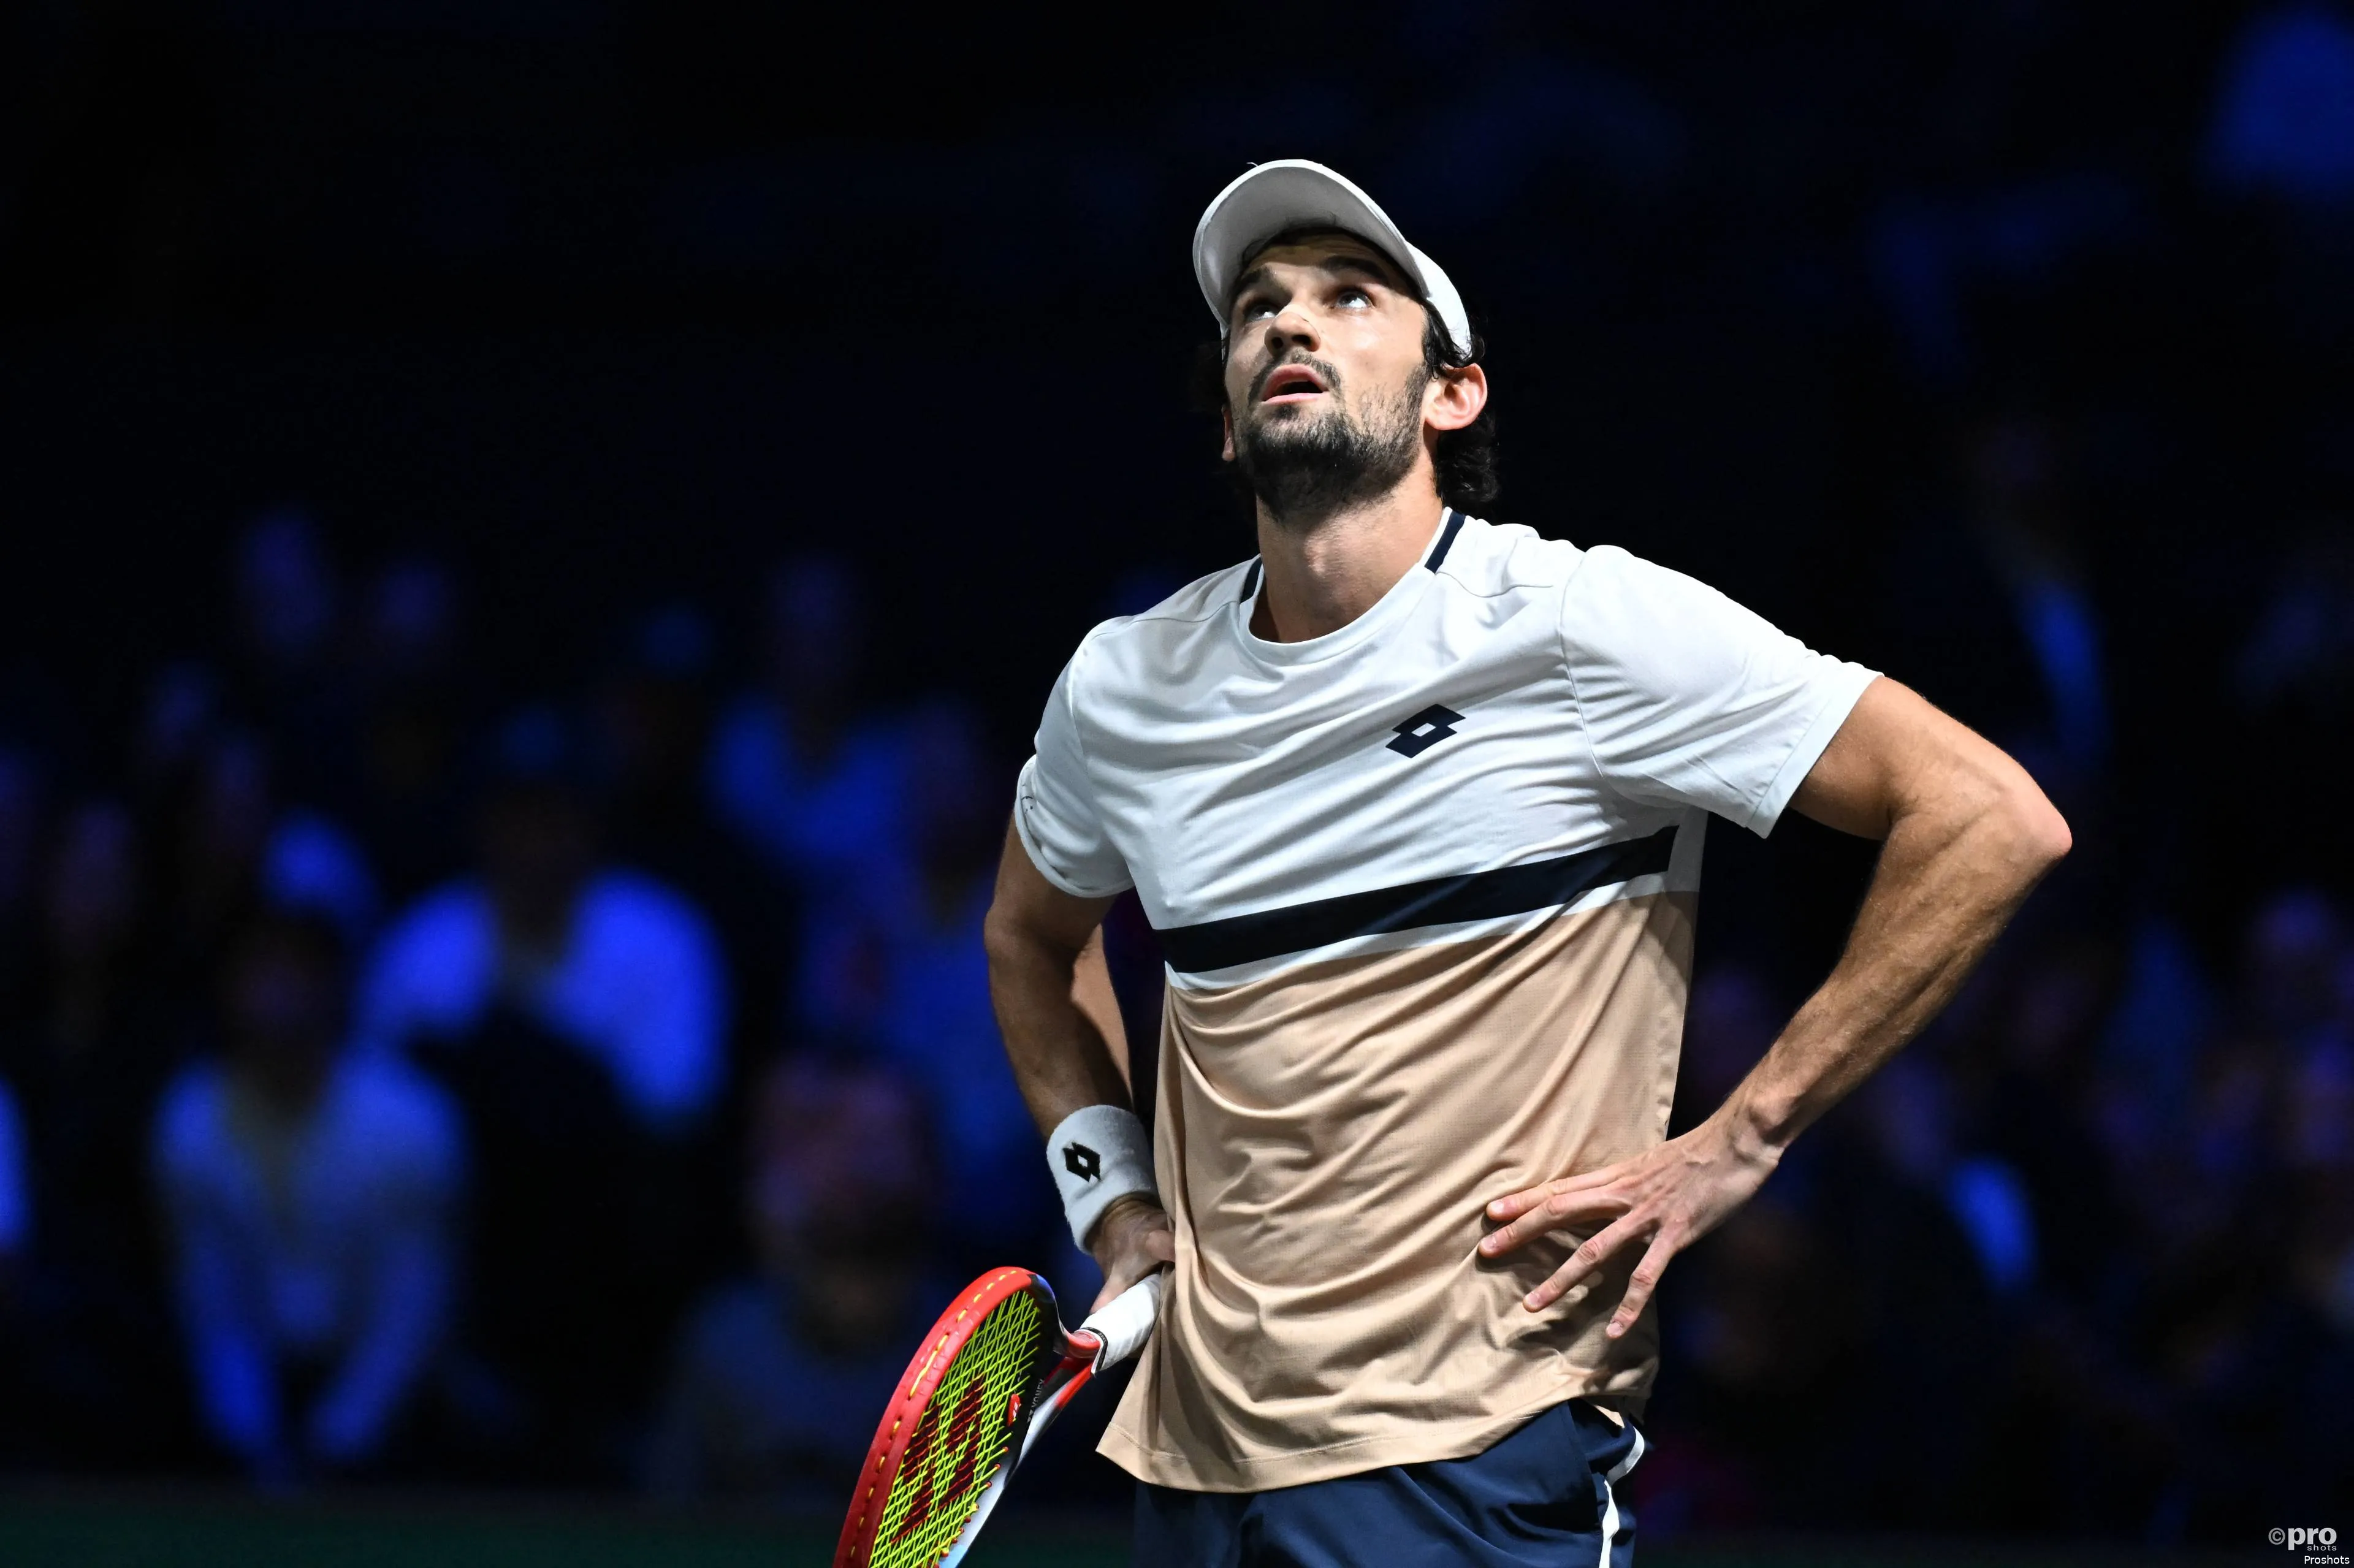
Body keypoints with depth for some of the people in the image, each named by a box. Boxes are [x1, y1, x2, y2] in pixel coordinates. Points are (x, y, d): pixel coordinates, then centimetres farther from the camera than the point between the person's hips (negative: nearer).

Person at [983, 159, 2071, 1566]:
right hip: (1194, 1452, 5)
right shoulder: (1118, 687, 8)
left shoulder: (1580, 627, -9)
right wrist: (1110, 1194, 14)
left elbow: (1992, 822, -11)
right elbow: (1033, 934, 31)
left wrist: (1734, 1144, -13)